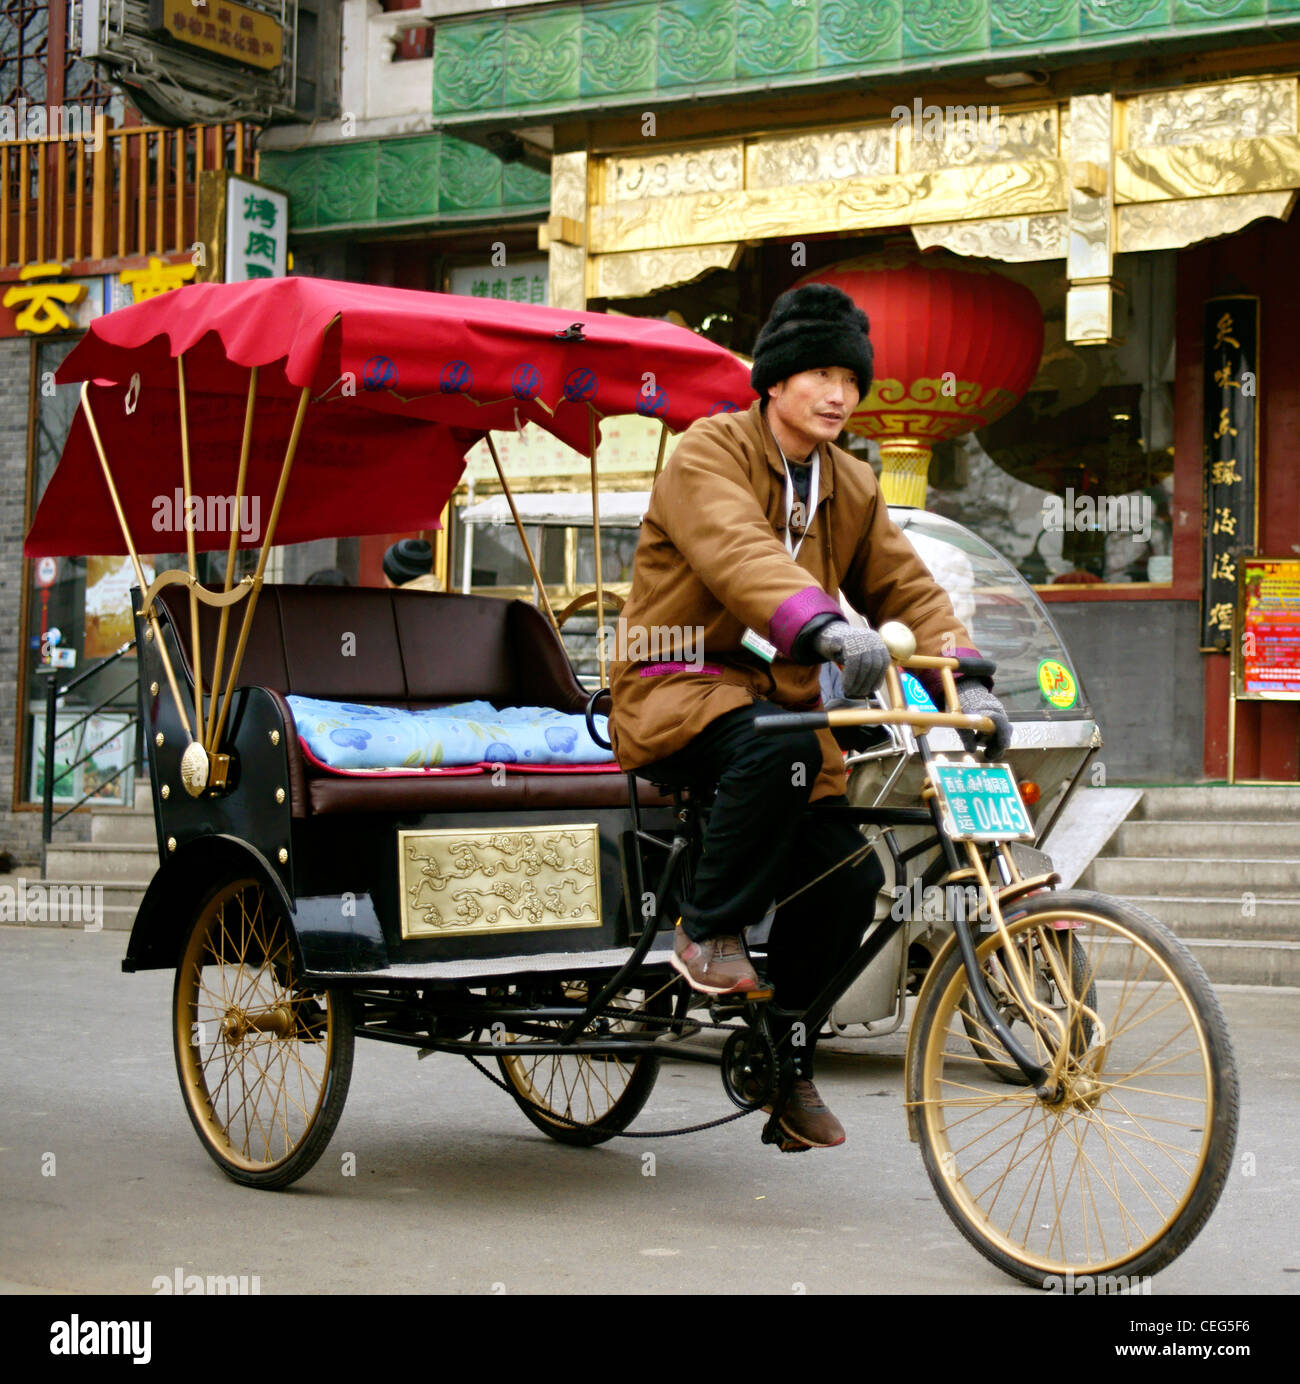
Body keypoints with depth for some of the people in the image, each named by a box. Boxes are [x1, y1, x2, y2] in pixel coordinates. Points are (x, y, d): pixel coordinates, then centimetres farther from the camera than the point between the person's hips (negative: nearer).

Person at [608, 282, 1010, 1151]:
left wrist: (966, 678, -11)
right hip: (676, 690, -6)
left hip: (778, 696, 6)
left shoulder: (852, 489, 14)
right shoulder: (708, 454, -9)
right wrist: (827, 627, -46)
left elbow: (908, 587, 8)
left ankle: (786, 1053, 11)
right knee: (777, 745, -38)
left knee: (849, 874, -9)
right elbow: (741, 552, -28)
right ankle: (708, 932, -18)